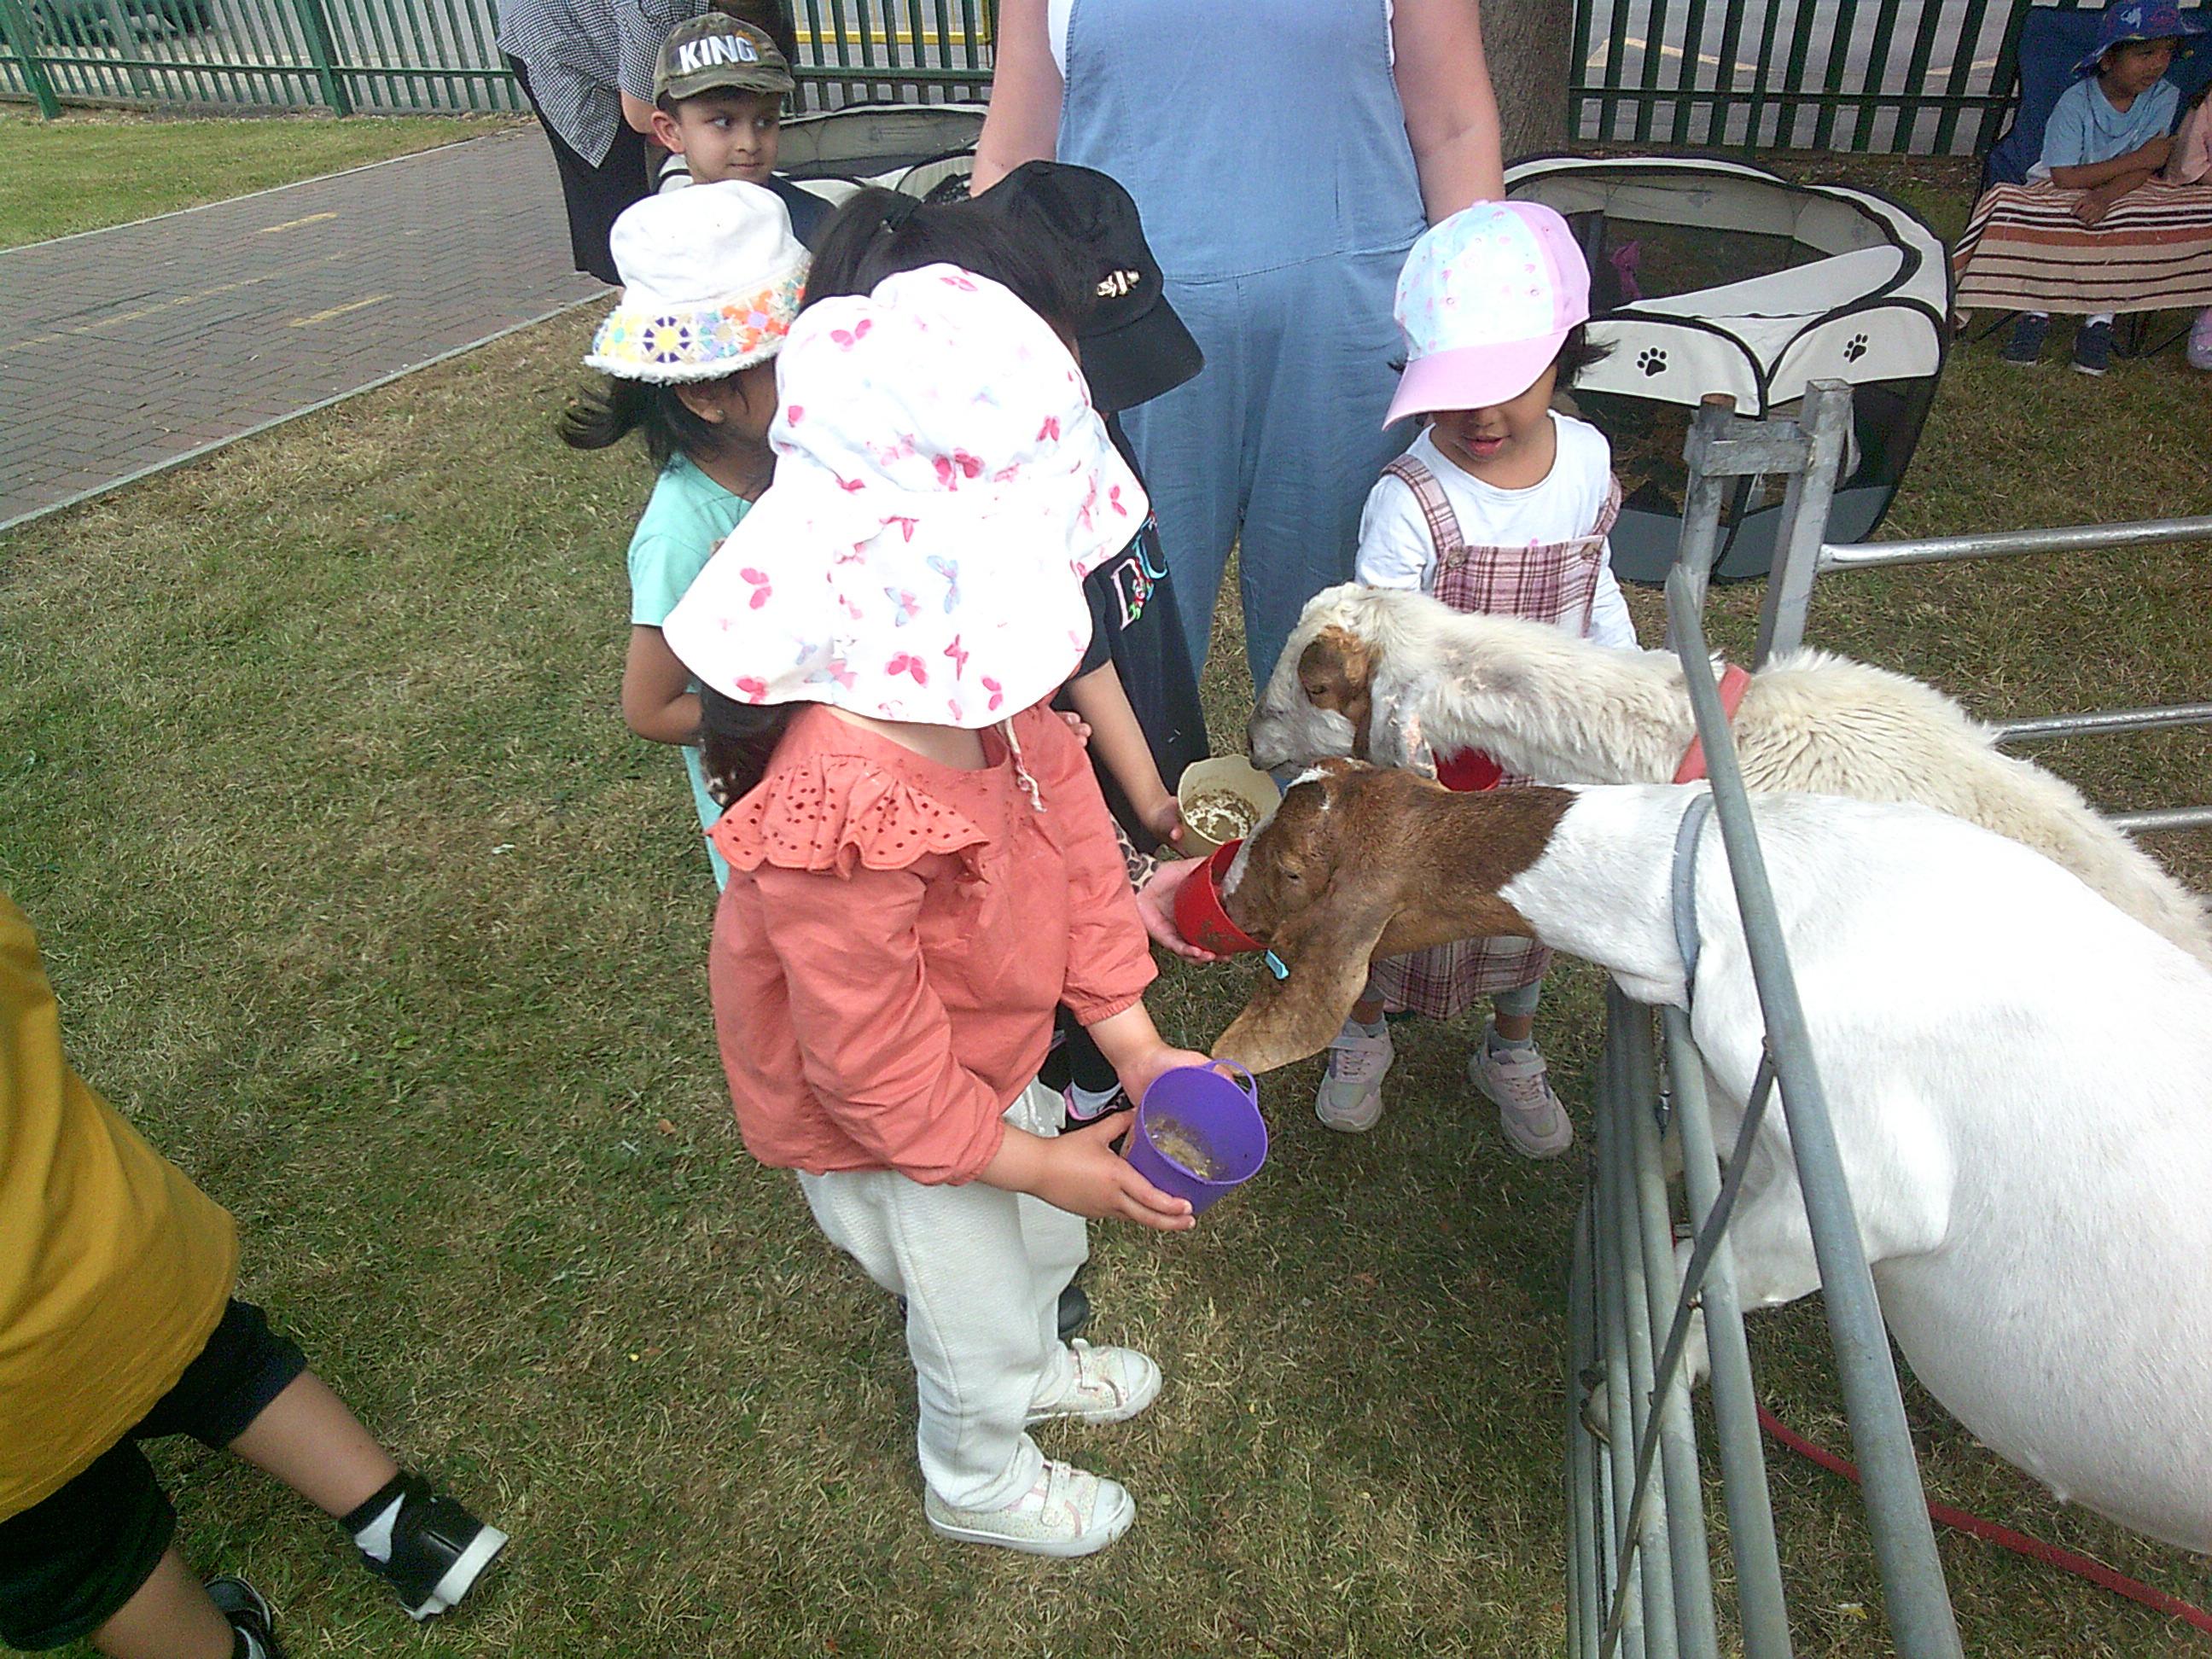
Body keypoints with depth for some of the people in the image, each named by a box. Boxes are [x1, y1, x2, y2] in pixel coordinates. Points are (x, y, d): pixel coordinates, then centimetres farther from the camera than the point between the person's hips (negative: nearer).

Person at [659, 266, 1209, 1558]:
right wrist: (1037, 1158, -18)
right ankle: (978, 1478, 56)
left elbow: (1071, 831, -8)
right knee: (978, 1315, 21)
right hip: (886, 1131, -7)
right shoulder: (838, 800, -43)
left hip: (991, 1052, 7)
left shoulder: (985, 681, -18)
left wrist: (1137, 1046, -7)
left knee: (1046, 1239, 33)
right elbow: (876, 1065, -31)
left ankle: (1033, 1361, 68)